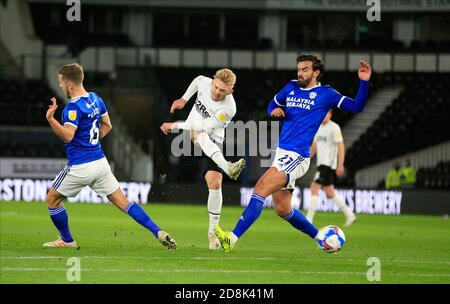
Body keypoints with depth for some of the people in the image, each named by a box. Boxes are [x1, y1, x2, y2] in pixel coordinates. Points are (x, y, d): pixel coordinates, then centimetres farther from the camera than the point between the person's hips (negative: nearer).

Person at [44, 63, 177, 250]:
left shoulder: (73, 108, -18)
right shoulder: (96, 99, 8)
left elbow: (68, 136, -31)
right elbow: (107, 126, 20)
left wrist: (50, 119, -41)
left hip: (80, 167, -7)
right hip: (100, 162, 7)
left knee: (53, 199, 14)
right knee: (123, 203, 7)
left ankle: (67, 240, 22)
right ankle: (158, 232, -5)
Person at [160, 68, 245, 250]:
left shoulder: (228, 108, -25)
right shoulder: (205, 83, -11)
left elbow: (205, 127, -27)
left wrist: (175, 125, -24)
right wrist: (184, 99, 22)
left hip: (213, 143, -2)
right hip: (190, 133, 2)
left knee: (215, 183, -16)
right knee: (202, 136, -36)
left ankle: (212, 232, -5)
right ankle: (226, 167, -64)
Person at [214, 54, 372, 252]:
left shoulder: (325, 94, -1)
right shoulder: (291, 88, 15)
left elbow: (356, 107, -3)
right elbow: (272, 104, 30)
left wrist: (364, 82, -16)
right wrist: (274, 111, 6)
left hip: (296, 157, -8)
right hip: (281, 153, 8)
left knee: (260, 189, -21)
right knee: (283, 209, 12)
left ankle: (233, 238, -27)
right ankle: (320, 237, 31)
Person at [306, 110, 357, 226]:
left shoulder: (334, 128, -9)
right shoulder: (319, 128, 16)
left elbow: (341, 146, -15)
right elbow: (314, 146, 23)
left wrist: (340, 165, -21)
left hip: (328, 164, -9)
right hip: (321, 164, 9)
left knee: (314, 188, -14)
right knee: (330, 194, 10)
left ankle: (309, 220, -15)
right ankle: (349, 215, 18)